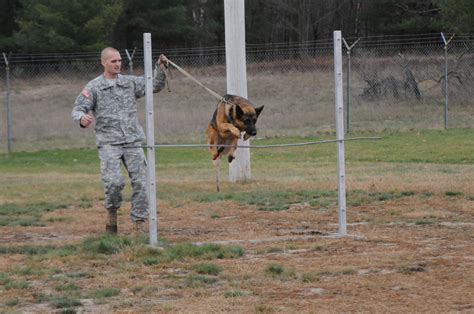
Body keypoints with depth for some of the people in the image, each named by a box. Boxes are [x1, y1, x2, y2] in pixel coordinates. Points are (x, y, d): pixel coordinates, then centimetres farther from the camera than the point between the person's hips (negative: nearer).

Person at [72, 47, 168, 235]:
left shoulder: (130, 82, 12)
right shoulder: (93, 87, 3)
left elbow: (156, 85, 7)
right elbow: (77, 109, -3)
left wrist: (160, 68, -10)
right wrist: (82, 118, -26)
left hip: (133, 142, 3)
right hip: (108, 143, -3)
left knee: (140, 182, -4)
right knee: (114, 182, -19)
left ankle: (139, 224, 4)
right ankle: (112, 212, 9)